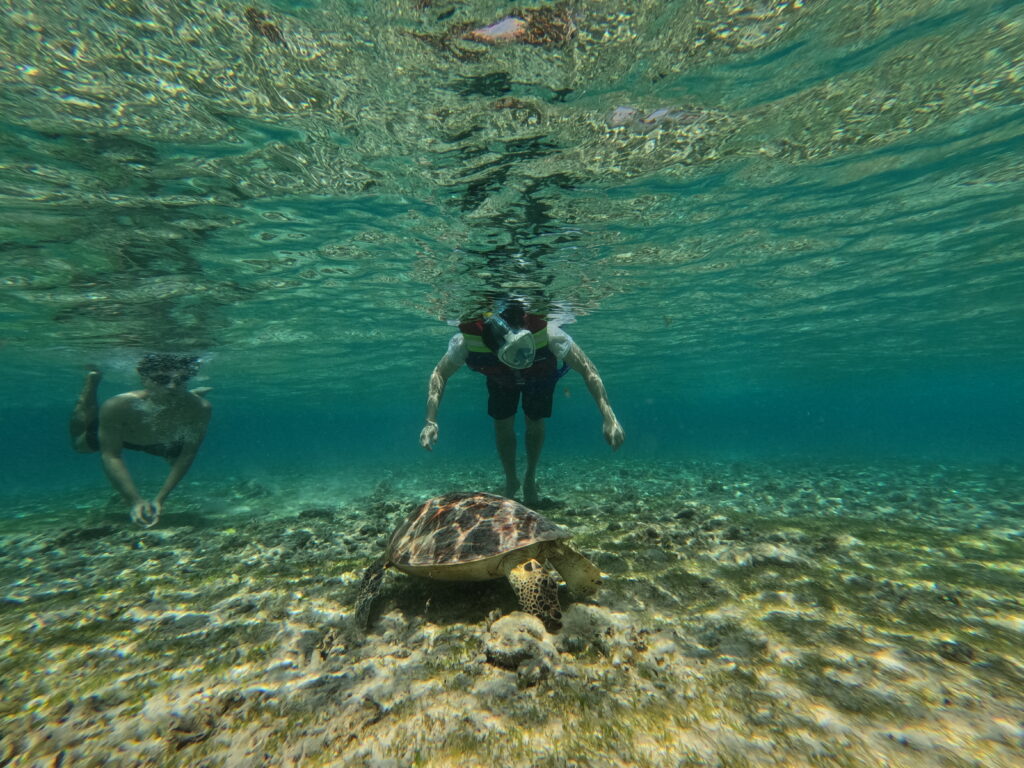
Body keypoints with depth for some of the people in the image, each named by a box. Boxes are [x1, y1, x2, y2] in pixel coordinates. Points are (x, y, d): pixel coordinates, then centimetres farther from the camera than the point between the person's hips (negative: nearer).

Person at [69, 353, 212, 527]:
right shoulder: (117, 406, -41)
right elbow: (111, 456, -33)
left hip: (164, 441, 0)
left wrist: (160, 498, -34)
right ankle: (92, 380, 32)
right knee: (79, 444, 30)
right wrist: (136, 501, -43)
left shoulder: (200, 408, -42)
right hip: (119, 435, 0)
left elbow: (187, 456, -31)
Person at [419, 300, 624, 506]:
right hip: (499, 378, 1)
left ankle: (530, 479, 26)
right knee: (503, 425, -1)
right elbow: (439, 374, -25)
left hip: (541, 374, -1)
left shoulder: (546, 331, -46)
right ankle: (510, 480, 25)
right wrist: (431, 421, -35)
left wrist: (609, 418, -45)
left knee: (535, 423, 0)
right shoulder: (467, 339, -42)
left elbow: (587, 369, -38)